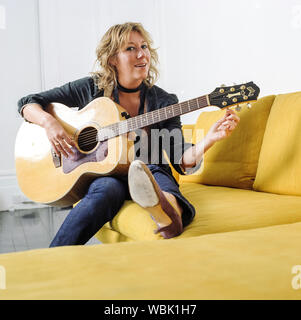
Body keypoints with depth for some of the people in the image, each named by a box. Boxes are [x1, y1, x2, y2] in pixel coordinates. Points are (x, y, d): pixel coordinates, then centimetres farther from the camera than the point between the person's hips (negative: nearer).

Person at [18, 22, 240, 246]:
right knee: (107, 190, -35)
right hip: (96, 174, 0)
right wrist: (49, 122, -15)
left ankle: (170, 212, -66)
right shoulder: (91, 88, 2)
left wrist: (209, 140, -26)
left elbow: (182, 161, -7)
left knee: (157, 172, -33)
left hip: (149, 171, 1)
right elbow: (27, 103, 6)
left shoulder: (164, 102, 2)